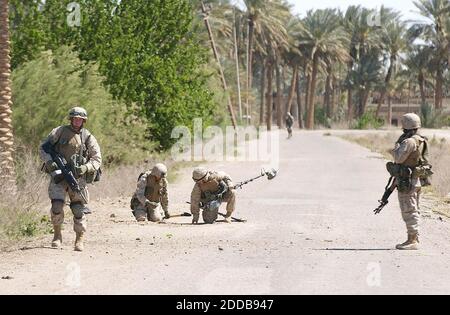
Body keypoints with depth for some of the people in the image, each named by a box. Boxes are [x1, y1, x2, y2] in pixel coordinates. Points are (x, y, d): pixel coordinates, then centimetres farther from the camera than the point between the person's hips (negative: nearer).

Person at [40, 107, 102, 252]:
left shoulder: (88, 138, 2)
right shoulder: (60, 131, 2)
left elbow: (97, 160, 2)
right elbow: (43, 148, 4)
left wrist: (85, 168, -17)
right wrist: (49, 161, -15)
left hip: (77, 177, 1)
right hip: (59, 174, -1)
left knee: (79, 209, -2)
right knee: (57, 205, -16)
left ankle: (80, 240, 12)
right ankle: (57, 235, 5)